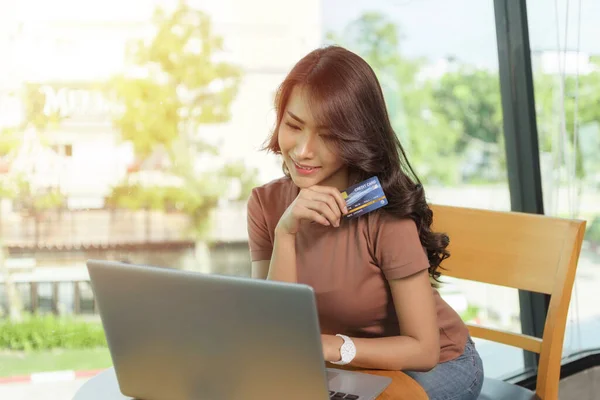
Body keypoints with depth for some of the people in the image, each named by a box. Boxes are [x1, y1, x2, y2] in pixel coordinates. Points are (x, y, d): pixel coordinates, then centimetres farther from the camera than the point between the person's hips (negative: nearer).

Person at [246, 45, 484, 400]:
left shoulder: (385, 213, -26)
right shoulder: (266, 204, -11)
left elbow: (423, 349, -20)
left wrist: (331, 347, -32)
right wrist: (285, 233, -27)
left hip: (433, 366, -3)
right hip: (347, 370, 4)